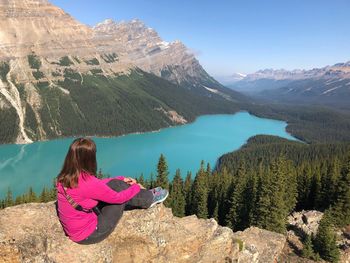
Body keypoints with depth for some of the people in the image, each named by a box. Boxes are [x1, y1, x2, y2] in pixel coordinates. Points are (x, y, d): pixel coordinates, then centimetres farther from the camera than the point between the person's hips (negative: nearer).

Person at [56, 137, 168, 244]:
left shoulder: (66, 176, -6)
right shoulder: (87, 183, -31)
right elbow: (117, 197, -16)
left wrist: (121, 179, 15)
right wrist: (136, 187, 2)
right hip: (88, 235, -7)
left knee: (115, 184, 3)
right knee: (120, 190, -2)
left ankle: (145, 196, 21)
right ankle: (149, 198, 21)